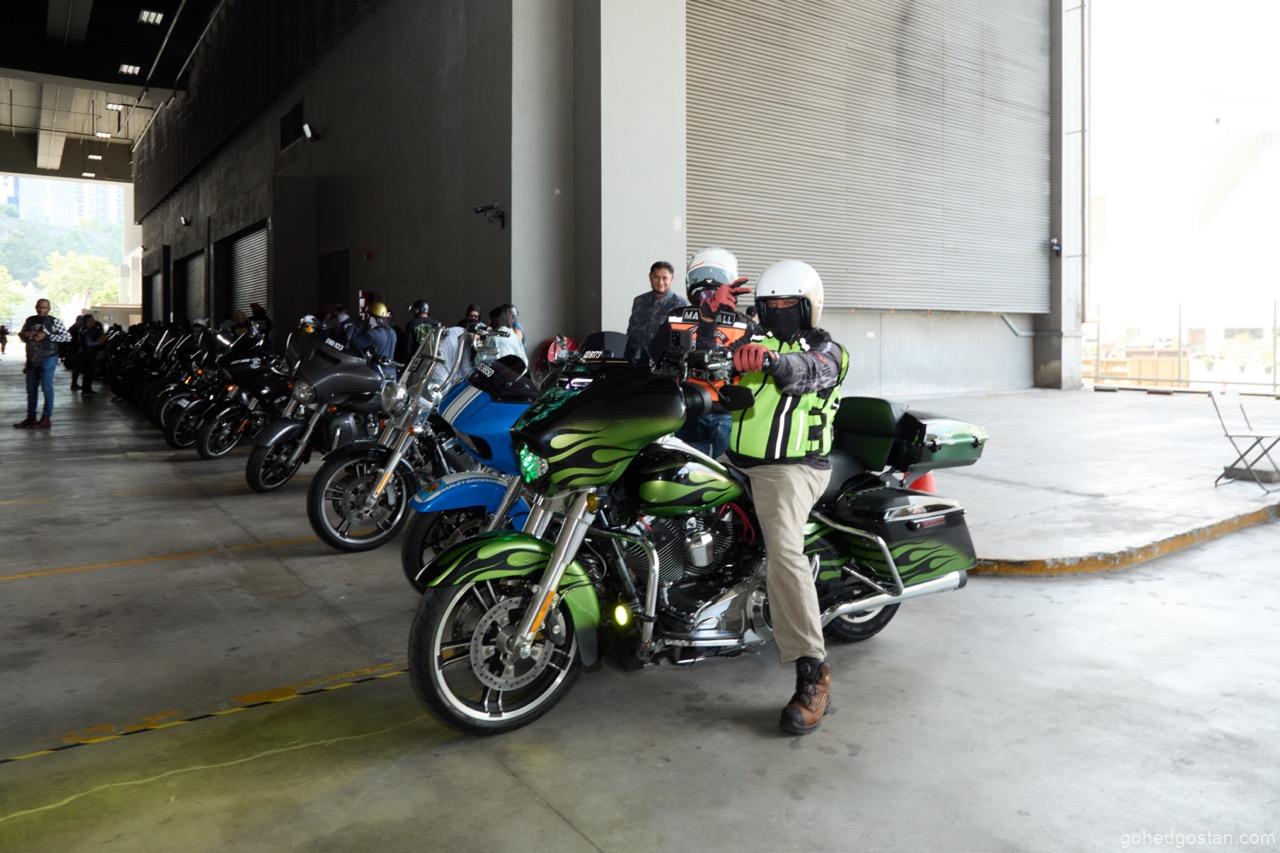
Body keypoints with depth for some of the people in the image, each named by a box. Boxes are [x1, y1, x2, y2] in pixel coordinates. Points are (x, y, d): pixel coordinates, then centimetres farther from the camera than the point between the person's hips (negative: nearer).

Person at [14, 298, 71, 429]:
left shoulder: (54, 321, -4)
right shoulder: (30, 320, 9)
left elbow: (67, 337, -11)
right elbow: (22, 335, 20)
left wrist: (46, 336, -18)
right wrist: (26, 335, -4)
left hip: (48, 359, -5)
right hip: (32, 359, 5)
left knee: (47, 388, -3)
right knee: (31, 389, 11)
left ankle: (46, 419, 4)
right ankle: (31, 417, 21)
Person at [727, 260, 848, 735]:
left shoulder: (825, 349, 1)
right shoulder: (756, 342, 21)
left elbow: (809, 372, -23)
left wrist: (772, 361, -44)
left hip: (791, 468, -8)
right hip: (741, 462, 8)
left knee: (783, 551, -28)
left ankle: (812, 674, -28)